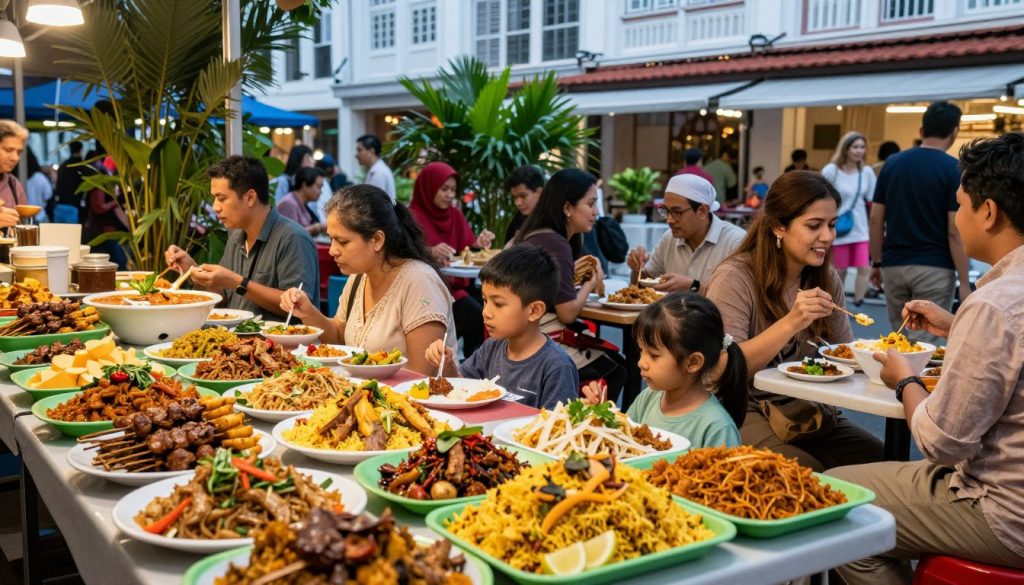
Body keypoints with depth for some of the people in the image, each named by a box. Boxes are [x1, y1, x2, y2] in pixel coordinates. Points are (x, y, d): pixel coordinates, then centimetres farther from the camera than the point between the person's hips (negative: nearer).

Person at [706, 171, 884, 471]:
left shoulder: (827, 279, 7)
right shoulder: (735, 278, -14)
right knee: (807, 472, -30)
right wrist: (790, 323, -30)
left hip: (806, 412, 6)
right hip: (745, 411, -6)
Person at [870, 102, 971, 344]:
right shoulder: (954, 169, -8)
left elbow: (876, 219, 5)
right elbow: (955, 231, -12)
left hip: (894, 265, 4)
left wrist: (876, 263, 15)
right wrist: (964, 282, -7)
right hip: (934, 268, -4)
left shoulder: (892, 163, 5)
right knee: (926, 342, -1)